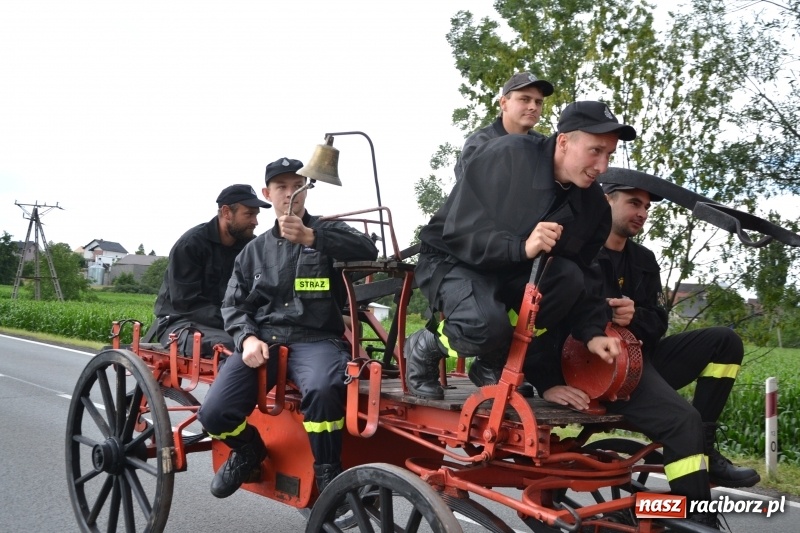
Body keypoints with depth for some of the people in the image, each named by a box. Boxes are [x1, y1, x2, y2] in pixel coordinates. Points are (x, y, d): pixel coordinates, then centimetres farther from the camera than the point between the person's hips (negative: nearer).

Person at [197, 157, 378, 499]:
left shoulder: (326, 231, 12)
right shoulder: (254, 250, 22)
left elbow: (367, 250, -9)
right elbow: (234, 304, 17)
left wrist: (311, 237, -22)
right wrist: (248, 337, -5)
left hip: (315, 339, -3)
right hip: (263, 338, 3)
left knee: (321, 390, -38)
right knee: (215, 413, -17)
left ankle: (327, 471, -11)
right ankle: (248, 452, 19)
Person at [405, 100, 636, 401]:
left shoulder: (593, 204, -5)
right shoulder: (506, 156, -23)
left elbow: (584, 277, -1)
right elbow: (459, 231, -27)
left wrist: (591, 332, -17)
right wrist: (521, 247, -40)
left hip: (514, 271, 6)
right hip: (451, 259, -6)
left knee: (569, 277, -25)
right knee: (488, 325, -36)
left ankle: (495, 364, -7)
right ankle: (426, 346, -1)